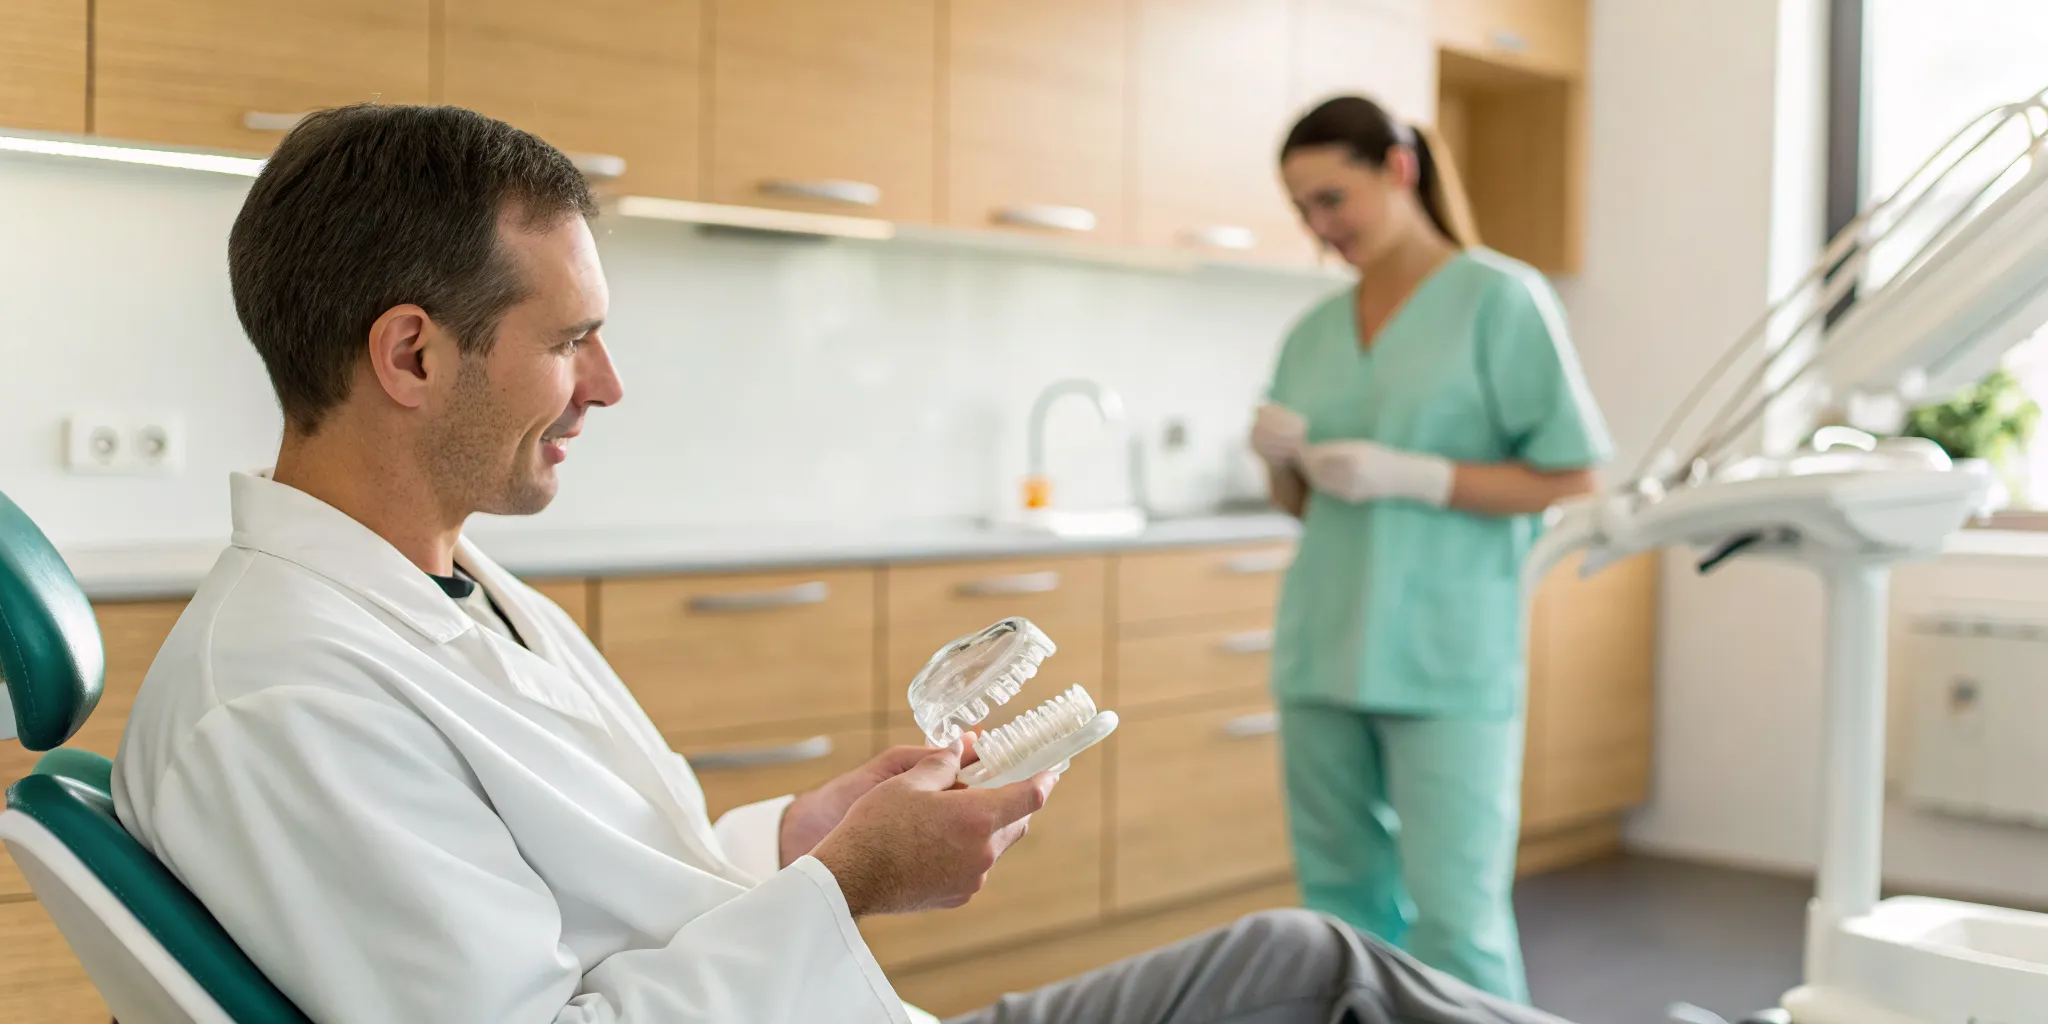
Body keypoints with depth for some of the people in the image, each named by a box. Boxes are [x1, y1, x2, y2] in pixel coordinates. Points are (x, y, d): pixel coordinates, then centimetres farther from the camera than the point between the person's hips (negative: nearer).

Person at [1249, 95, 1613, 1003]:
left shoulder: (1501, 299, -3)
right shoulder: (1315, 332, 13)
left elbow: (1573, 483, -6)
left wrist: (1412, 476, -16)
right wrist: (1281, 460, -3)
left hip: (1448, 662, -5)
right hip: (1321, 653, 6)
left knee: (1454, 918, -7)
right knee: (1343, 910, 10)